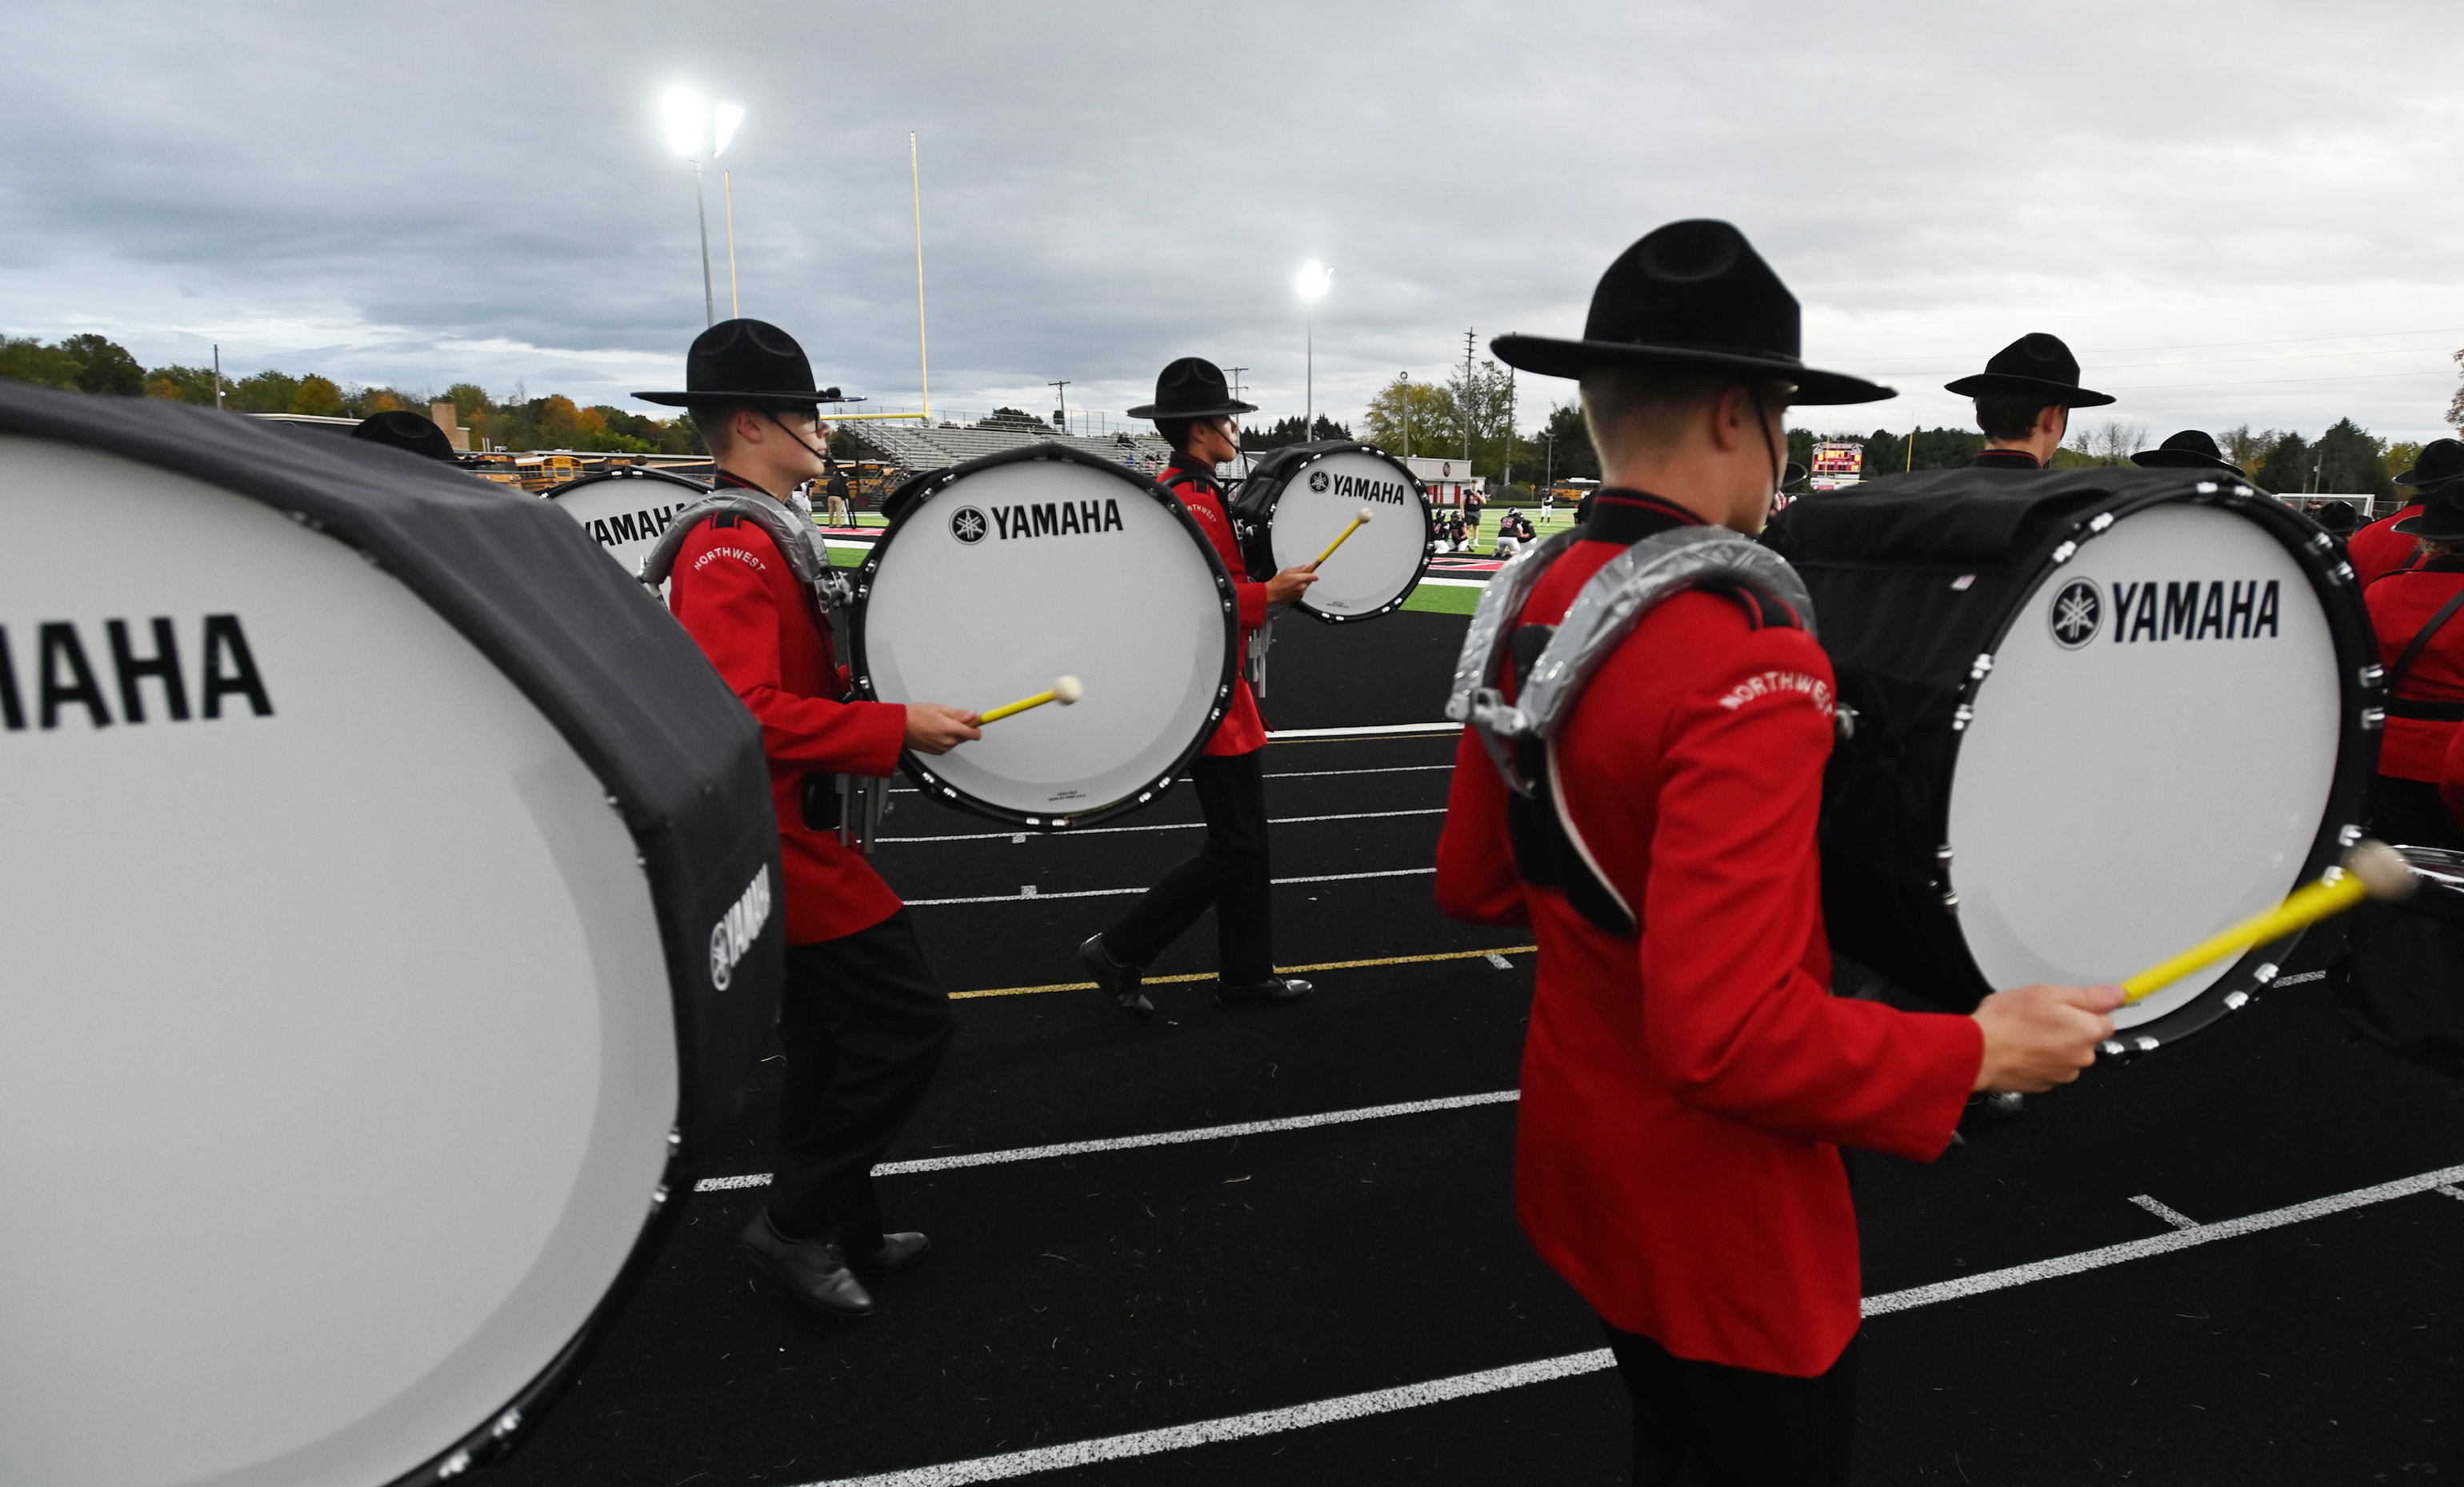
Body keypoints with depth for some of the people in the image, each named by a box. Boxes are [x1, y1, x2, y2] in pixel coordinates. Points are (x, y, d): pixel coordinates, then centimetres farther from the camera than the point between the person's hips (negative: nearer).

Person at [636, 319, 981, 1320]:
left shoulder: (760, 536, 14)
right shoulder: (731, 548, -19)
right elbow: (746, 712, -29)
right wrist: (899, 727, -27)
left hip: (793, 833, 11)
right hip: (782, 835, -11)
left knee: (831, 1041, 17)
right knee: (909, 1023, -7)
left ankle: (843, 1232, 30)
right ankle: (796, 1223, 6)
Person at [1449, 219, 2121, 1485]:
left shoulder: (1534, 606, -4)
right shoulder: (1752, 667, -29)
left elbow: (1474, 885, 4)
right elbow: (1728, 1033, -32)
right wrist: (1981, 1051, -20)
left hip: (1582, 1156, 8)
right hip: (1721, 1226, -7)